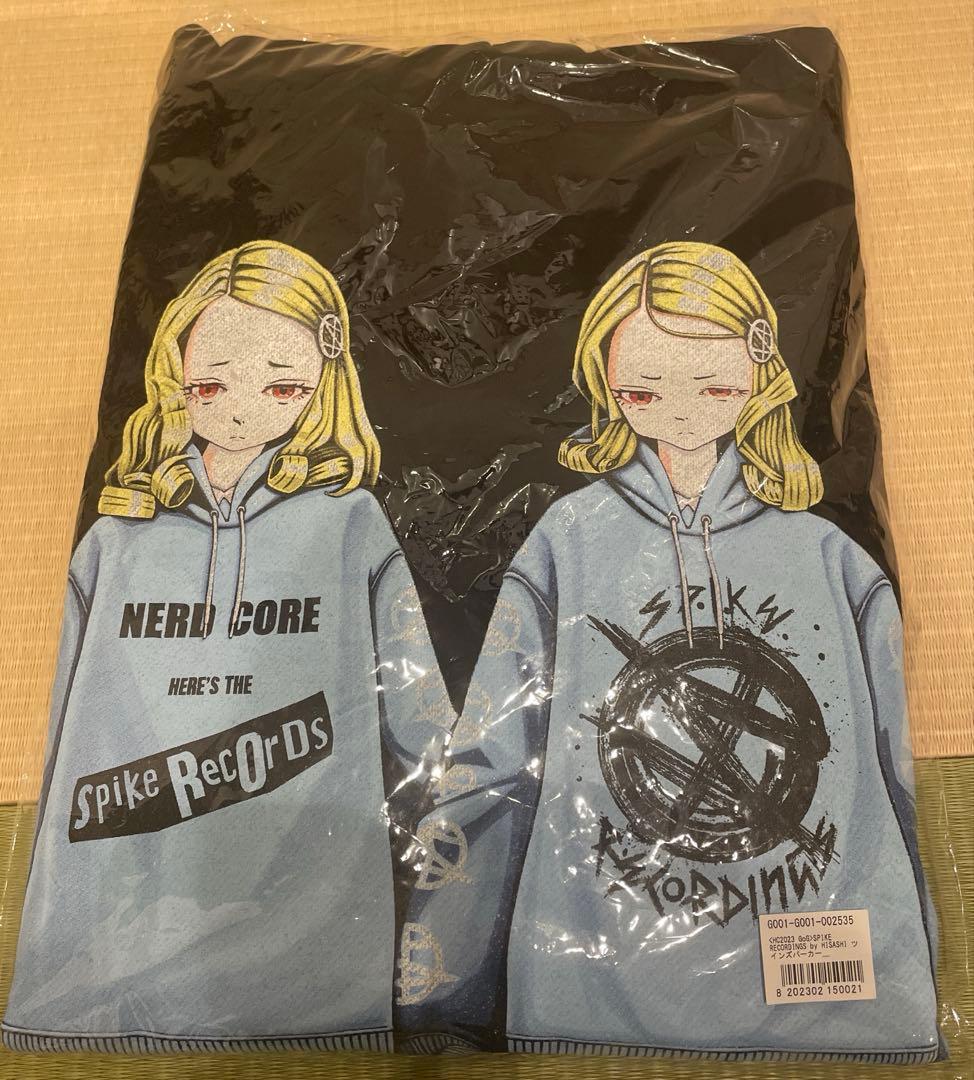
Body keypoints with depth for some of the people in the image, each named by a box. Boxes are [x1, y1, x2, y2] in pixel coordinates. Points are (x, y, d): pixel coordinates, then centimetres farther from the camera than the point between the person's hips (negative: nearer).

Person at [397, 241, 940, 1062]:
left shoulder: (829, 560, 2)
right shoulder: (569, 546, -4)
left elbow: (898, 786, 9)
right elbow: (489, 775, -3)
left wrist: (922, 989, 12)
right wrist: (440, 998, -2)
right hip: (604, 996, -1)